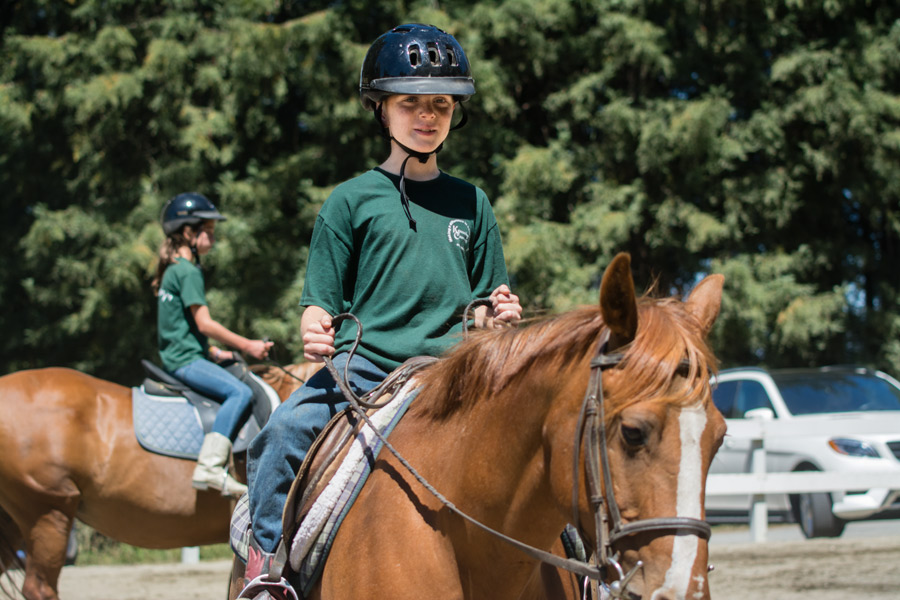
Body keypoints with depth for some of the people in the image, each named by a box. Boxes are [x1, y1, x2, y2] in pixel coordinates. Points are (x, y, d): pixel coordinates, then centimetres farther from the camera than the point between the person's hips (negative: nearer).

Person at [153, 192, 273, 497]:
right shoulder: (189, 271, -12)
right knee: (240, 392, -25)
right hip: (186, 360, -11)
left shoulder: (172, 269, 18)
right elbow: (204, 323, -16)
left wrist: (215, 352, 24)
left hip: (174, 356, 11)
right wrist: (246, 345, -11)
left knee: (238, 390, 19)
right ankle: (210, 466, -36)